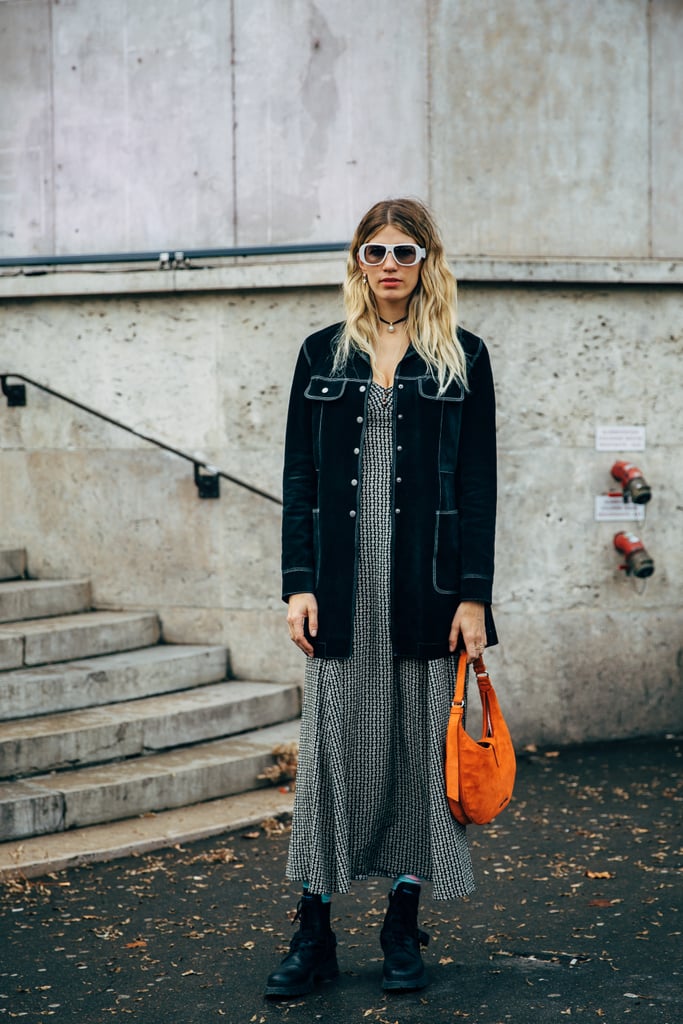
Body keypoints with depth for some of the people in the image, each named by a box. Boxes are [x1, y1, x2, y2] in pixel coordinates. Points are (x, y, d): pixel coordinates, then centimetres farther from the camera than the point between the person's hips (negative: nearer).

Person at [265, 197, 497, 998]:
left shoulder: (463, 358, 5)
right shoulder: (323, 355, 9)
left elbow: (478, 485, 1)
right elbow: (299, 478, 7)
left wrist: (473, 595, -7)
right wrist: (298, 584, -3)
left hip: (426, 586, -1)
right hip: (342, 586, 1)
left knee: (420, 745, 4)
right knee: (332, 746, 1)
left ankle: (403, 928, 17)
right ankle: (314, 933, 9)